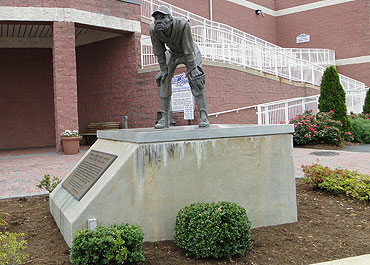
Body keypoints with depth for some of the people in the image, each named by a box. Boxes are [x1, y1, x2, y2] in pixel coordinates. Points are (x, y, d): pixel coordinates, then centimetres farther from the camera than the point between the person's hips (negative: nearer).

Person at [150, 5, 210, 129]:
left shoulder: (183, 24, -38)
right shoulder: (153, 29, -27)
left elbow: (188, 48, -30)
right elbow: (159, 51, -14)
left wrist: (192, 69, -25)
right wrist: (163, 69, -10)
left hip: (190, 52, -3)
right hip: (172, 53, 3)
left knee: (196, 81, -18)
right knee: (163, 80, -8)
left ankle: (203, 115, -11)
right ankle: (164, 118, -2)